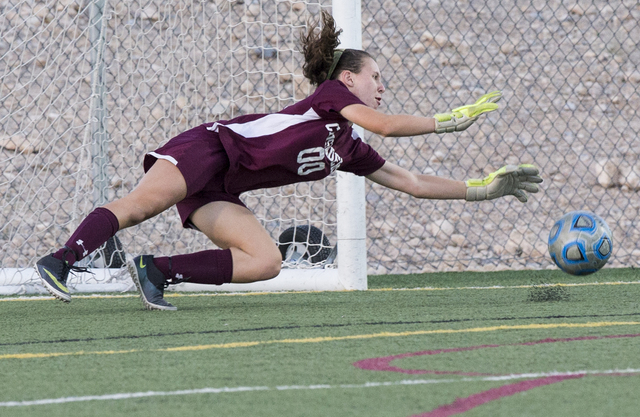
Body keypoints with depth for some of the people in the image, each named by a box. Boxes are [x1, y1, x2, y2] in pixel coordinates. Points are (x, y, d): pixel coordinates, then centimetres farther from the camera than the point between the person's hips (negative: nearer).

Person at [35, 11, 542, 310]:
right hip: (209, 147, -8)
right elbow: (386, 124, -16)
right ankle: (61, 260, -43)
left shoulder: (351, 150, 21)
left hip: (221, 191, 8)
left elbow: (414, 182, 24)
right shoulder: (331, 93, 1)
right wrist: (454, 119, -6)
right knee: (139, 206, -32)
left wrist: (482, 188, 22)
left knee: (266, 262, -13)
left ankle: (156, 271, -16)